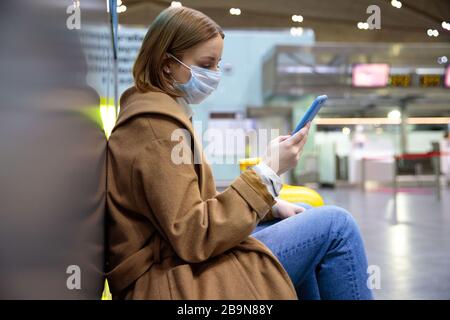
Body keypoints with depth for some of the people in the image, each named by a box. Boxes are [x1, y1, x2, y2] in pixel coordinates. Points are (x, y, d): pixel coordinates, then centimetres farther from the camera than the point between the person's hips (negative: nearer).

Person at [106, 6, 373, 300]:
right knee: (337, 226, -9)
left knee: (306, 216, 21)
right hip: (177, 282, -10)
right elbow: (192, 237, -23)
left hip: (183, 265, 10)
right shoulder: (155, 122, -17)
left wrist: (272, 206, 4)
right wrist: (268, 172, -20)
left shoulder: (158, 113, 15)